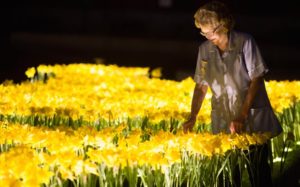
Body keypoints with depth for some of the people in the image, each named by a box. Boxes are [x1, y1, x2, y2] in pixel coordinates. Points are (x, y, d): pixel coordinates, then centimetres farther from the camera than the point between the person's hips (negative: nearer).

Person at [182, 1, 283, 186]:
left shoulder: (245, 42, -10)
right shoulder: (205, 49, 3)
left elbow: (256, 79, -9)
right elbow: (201, 86, 10)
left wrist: (242, 116, -15)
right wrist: (192, 117, -3)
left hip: (252, 118, -3)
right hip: (223, 122, 3)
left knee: (258, 172, -1)